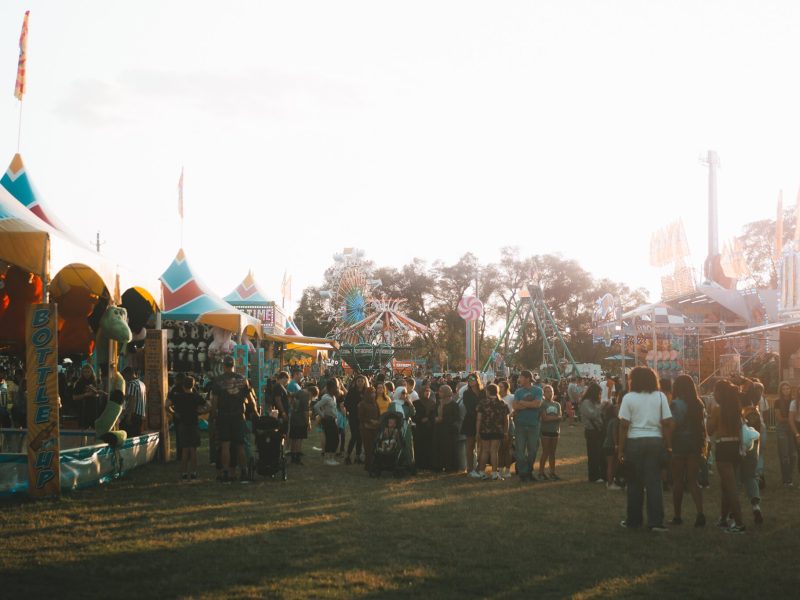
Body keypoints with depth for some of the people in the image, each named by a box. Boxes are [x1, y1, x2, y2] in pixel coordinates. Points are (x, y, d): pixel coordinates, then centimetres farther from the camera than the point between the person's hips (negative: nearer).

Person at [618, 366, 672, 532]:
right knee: (654, 482, 3)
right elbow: (667, 423, -2)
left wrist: (621, 449, -3)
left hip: (634, 442, -1)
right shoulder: (660, 397, 2)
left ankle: (633, 520, 14)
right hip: (655, 441, 1)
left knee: (635, 483, 8)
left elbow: (624, 425, -7)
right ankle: (656, 521, 0)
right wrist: (668, 445, 5)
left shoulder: (629, 398, -3)